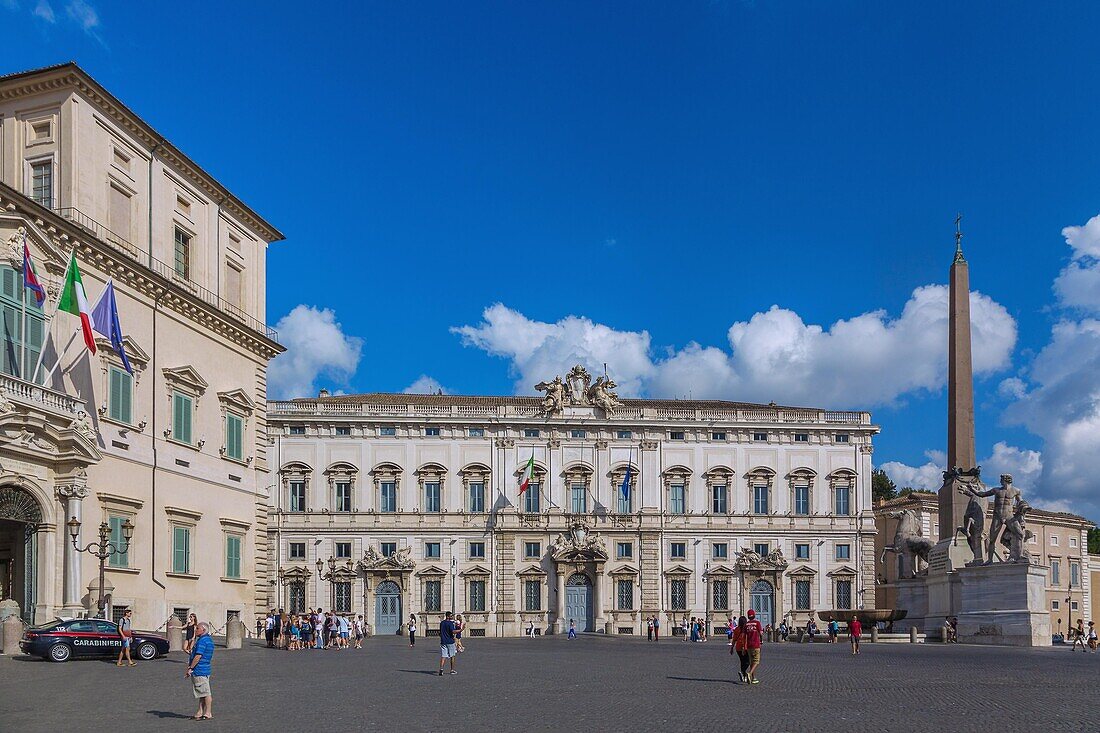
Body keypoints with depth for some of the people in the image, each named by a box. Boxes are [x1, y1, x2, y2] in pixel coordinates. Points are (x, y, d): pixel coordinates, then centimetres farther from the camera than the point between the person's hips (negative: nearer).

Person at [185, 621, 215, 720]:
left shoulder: (202, 640, -18)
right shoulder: (208, 639, 15)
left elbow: (198, 656, -22)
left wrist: (190, 668, -16)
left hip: (200, 670, -11)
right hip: (204, 669, 11)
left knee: (205, 693, -4)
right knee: (201, 693, 14)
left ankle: (208, 713, 0)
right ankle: (200, 712, 19)